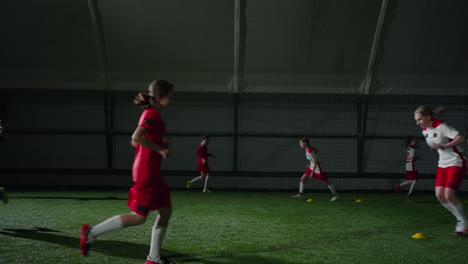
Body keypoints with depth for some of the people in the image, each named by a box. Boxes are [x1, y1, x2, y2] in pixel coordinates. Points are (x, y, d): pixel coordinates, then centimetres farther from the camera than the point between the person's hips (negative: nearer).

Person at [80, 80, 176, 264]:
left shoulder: (149, 114, 15)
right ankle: (92, 232, 6)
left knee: (166, 211, 9)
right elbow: (137, 137, -29)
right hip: (147, 172, -10)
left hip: (152, 173, 10)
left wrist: (159, 143, 10)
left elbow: (134, 142, 19)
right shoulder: (153, 114, -14)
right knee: (139, 217, -3)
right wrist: (160, 149, -20)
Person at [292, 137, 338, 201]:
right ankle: (300, 194, 5)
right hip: (312, 167, 10)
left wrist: (312, 172, -23)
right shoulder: (307, 149, 2)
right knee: (303, 178, 1)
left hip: (317, 168, -10)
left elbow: (315, 162, -24)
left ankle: (335, 195, 15)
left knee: (326, 181, 3)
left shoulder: (310, 151, -26)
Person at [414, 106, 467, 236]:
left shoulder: (441, 126, -19)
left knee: (449, 195, -16)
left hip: (456, 163, -8)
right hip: (443, 163, 8)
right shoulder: (425, 131, 6)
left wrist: (443, 146, -36)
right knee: (440, 195, -3)